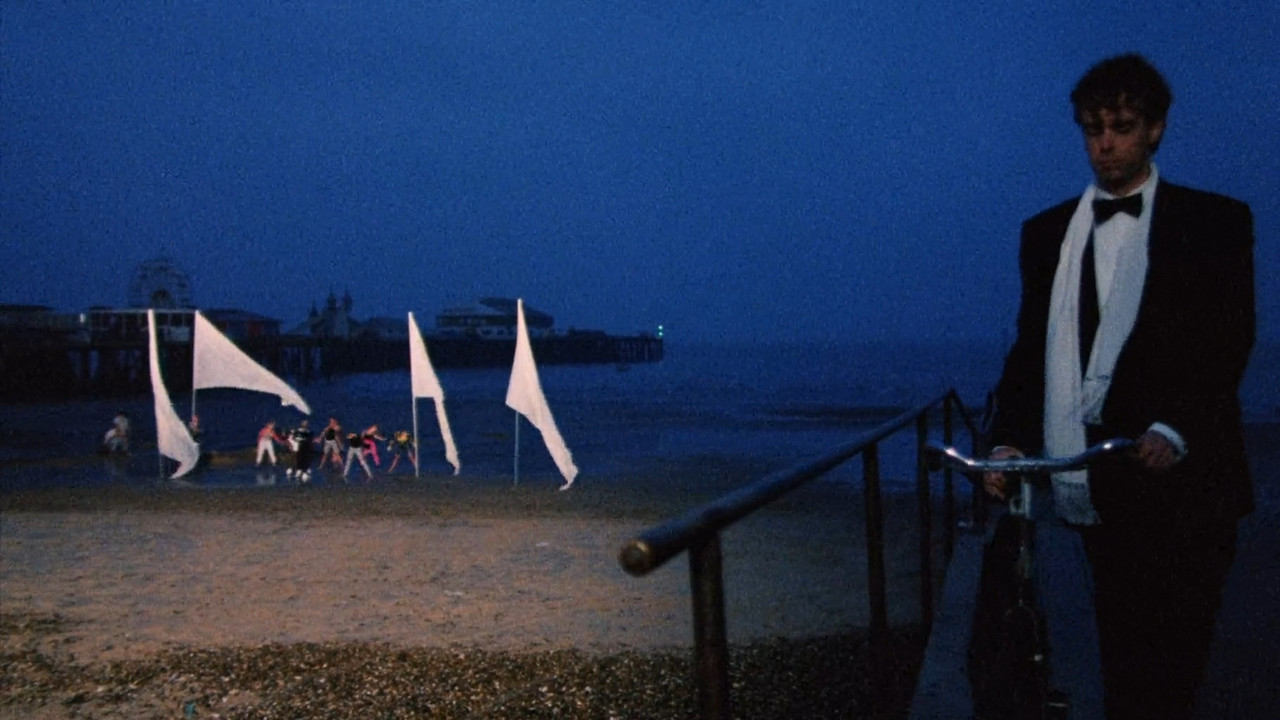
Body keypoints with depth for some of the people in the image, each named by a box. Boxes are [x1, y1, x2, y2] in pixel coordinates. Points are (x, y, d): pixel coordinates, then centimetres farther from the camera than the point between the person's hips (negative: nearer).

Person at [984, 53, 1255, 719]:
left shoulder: (1214, 222, 4)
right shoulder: (1047, 233, 15)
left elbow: (1229, 339, -5)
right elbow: (1030, 347, 12)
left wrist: (1175, 428, -21)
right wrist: (1009, 440, -2)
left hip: (1180, 472, -3)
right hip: (1096, 483, 3)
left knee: (1170, 655, -4)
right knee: (1121, 650, 7)